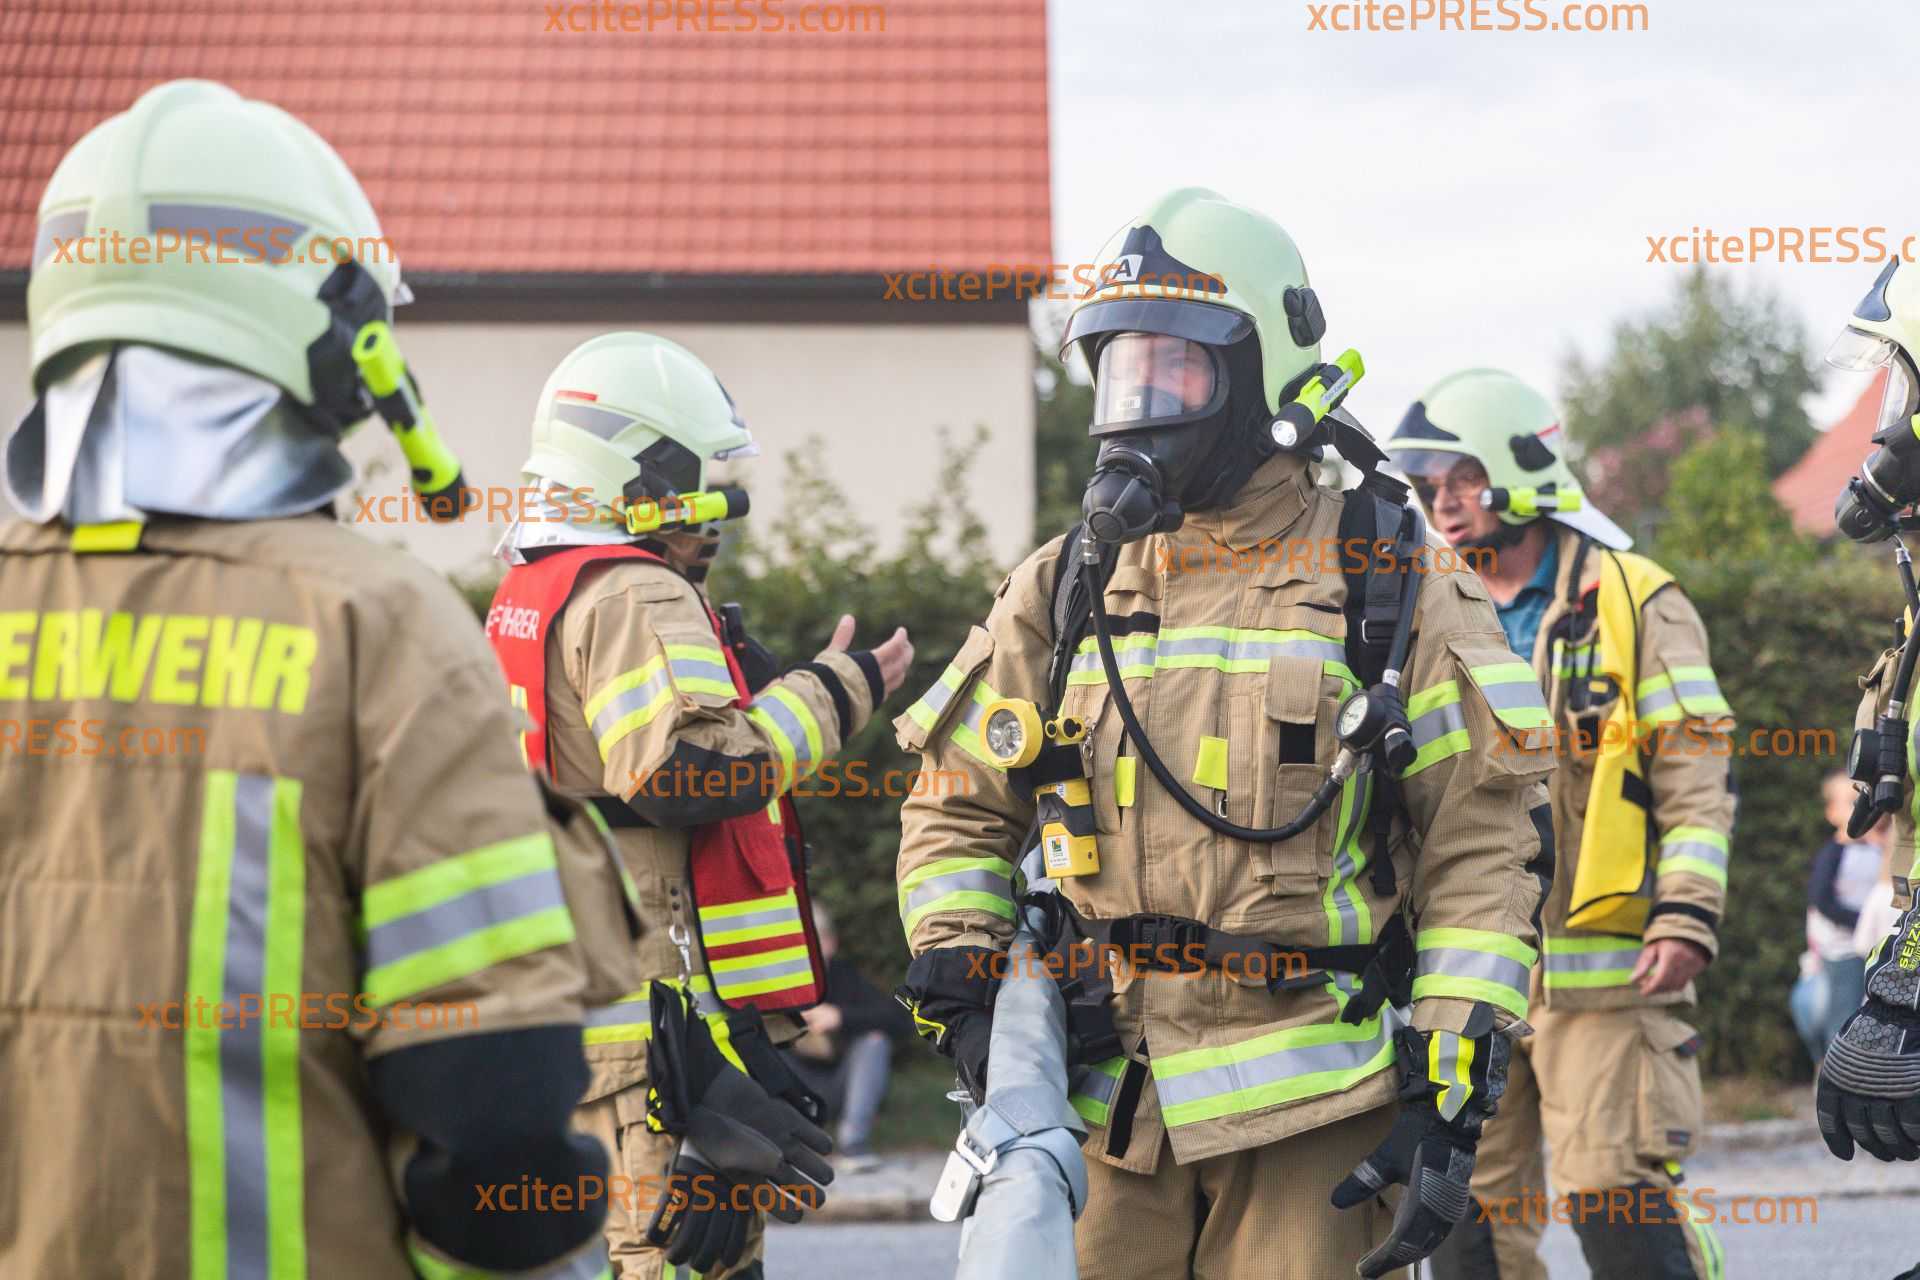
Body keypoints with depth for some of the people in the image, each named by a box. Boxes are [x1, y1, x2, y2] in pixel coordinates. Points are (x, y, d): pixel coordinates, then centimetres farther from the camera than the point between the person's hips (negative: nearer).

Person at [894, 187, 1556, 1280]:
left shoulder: (1386, 587, 0)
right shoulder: (1069, 589, 10)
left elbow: (1486, 841, -2)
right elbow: (958, 809, 18)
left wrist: (1449, 1097, -8)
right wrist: (964, 995, 2)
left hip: (1316, 1108, -3)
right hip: (1112, 1103, 3)